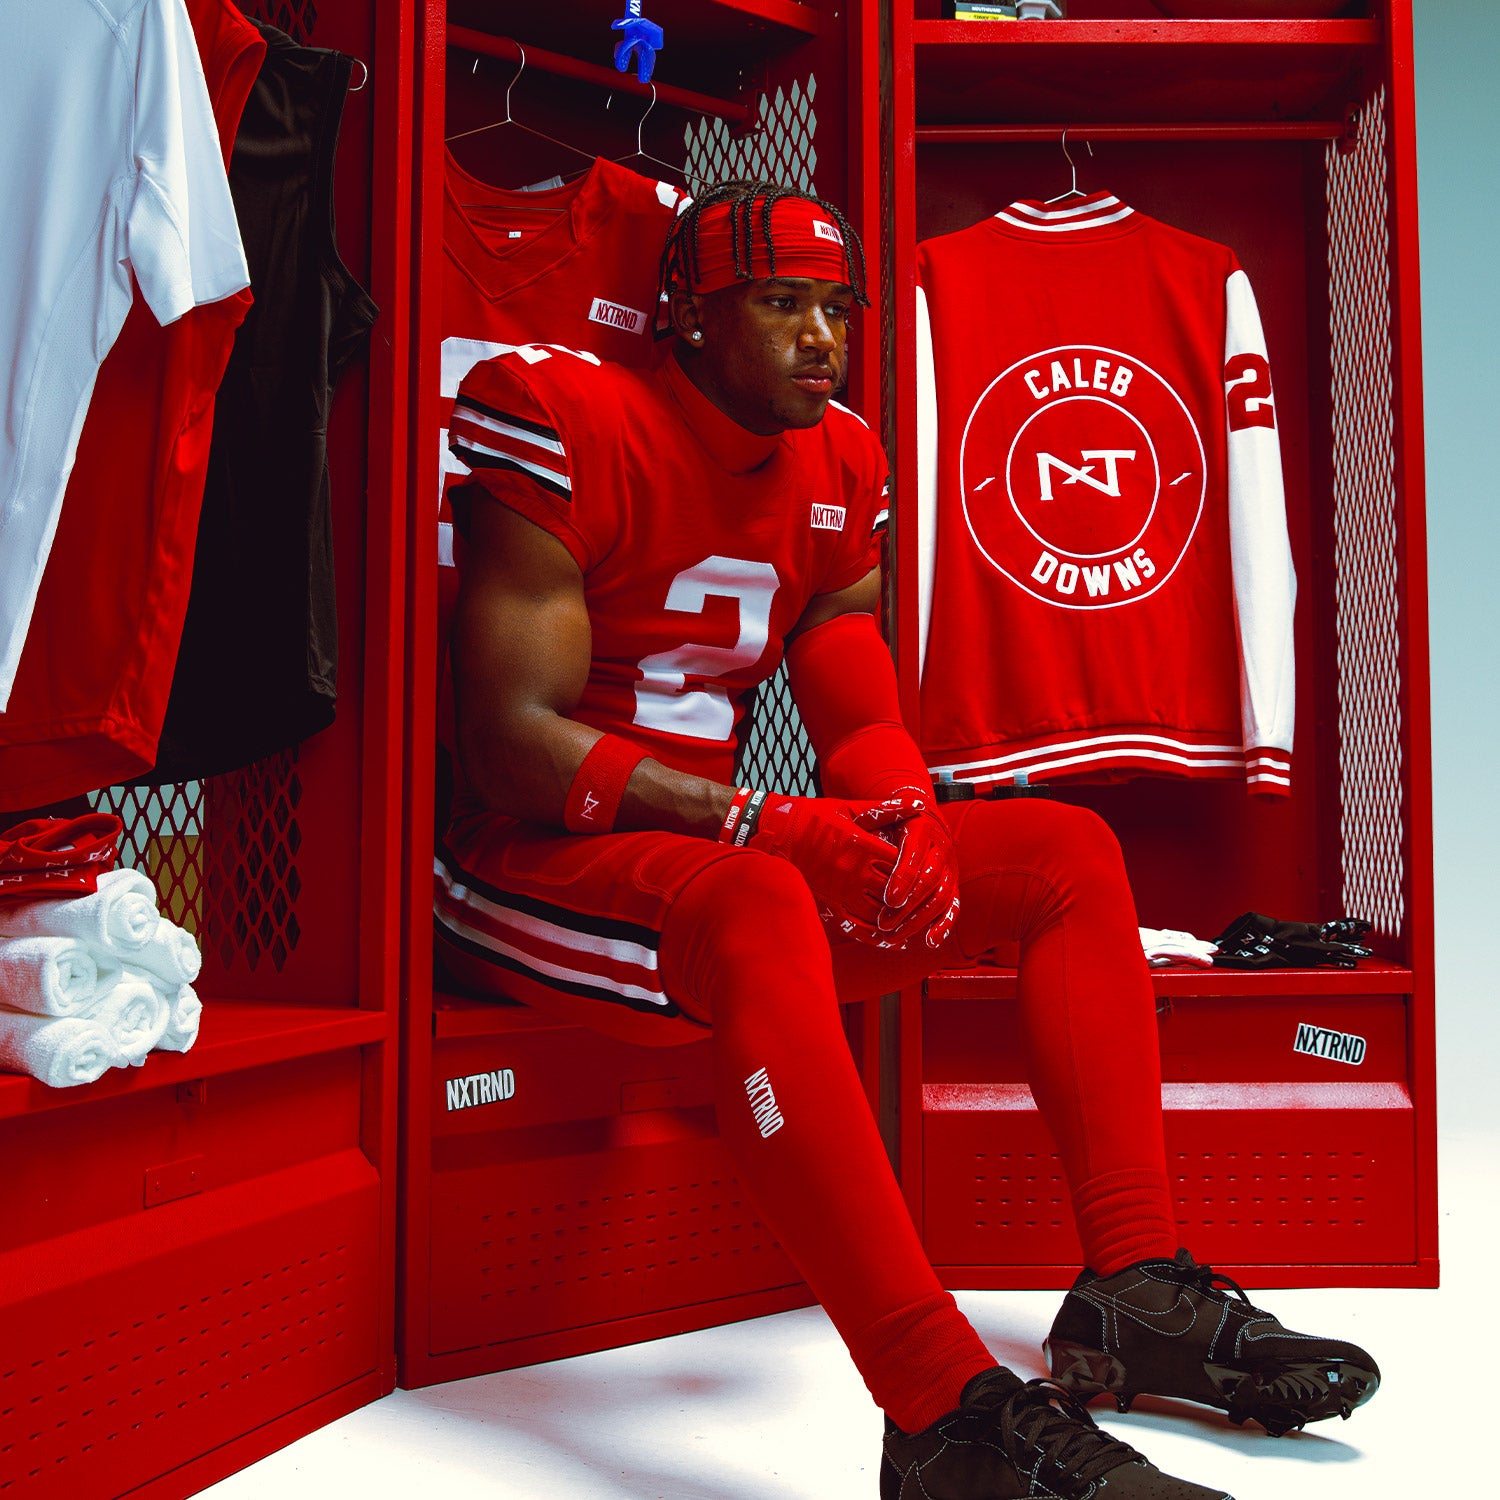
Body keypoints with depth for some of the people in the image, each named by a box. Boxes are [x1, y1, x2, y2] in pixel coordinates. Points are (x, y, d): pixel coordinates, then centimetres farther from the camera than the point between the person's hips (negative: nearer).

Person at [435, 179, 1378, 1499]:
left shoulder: (838, 471, 10)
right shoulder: (574, 429, -12)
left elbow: (861, 723, 11)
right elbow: (514, 744, -18)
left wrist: (902, 826, -14)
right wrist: (757, 824, -26)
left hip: (721, 853, 8)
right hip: (541, 864, -7)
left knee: (1069, 854, -1)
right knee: (757, 908, -41)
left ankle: (1136, 1294, -5)